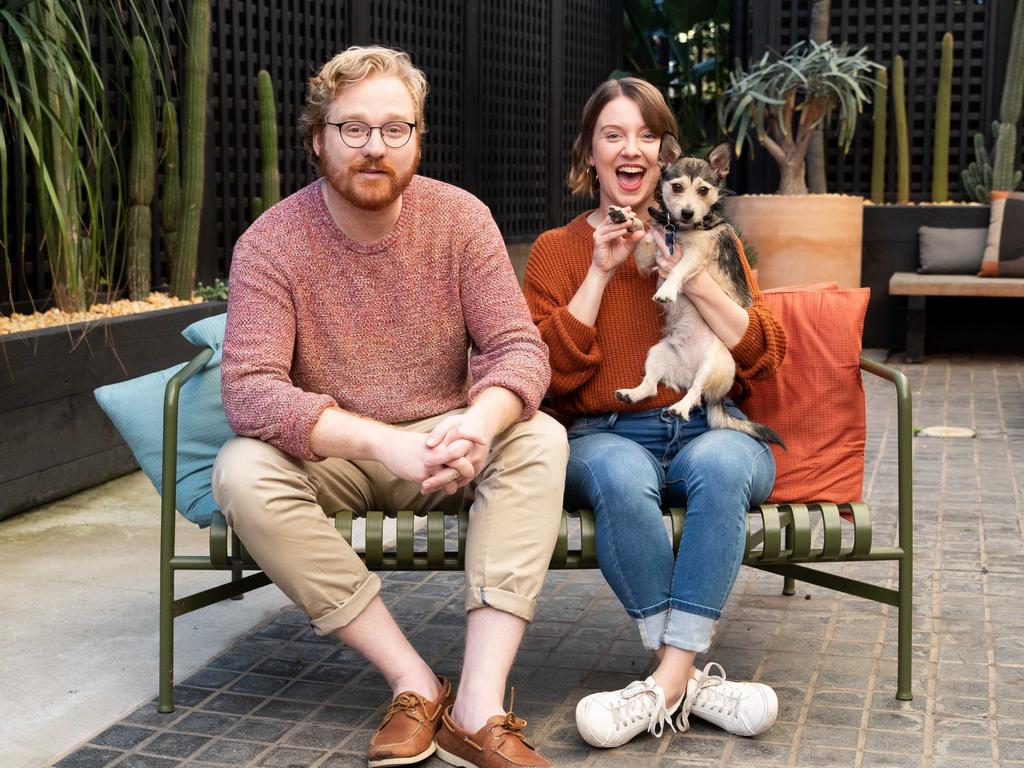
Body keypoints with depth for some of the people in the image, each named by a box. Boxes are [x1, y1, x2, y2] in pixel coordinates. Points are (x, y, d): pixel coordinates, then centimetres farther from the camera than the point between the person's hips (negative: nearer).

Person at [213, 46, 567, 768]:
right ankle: (417, 682, -26)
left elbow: (521, 350, -12)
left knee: (541, 439, -26)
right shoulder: (270, 243, -13)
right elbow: (250, 389, -24)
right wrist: (384, 443, -38)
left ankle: (479, 704, -33)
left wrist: (480, 421, -37)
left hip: (442, 445, 1)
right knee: (243, 472, -31)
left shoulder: (461, 219, -7)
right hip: (327, 457, -1)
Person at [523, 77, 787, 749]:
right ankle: (692, 679, -28)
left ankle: (666, 684, -32)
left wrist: (696, 283, -8)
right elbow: (556, 373, 0)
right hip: (608, 435, 0)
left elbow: (764, 358, 5)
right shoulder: (557, 250, 13)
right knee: (619, 476, -37)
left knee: (719, 463, -36)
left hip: (710, 428, 1)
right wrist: (601, 272, -4)